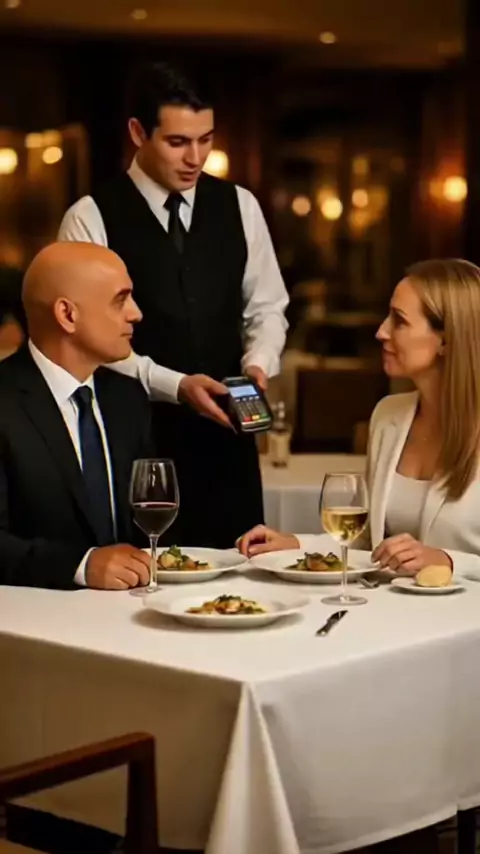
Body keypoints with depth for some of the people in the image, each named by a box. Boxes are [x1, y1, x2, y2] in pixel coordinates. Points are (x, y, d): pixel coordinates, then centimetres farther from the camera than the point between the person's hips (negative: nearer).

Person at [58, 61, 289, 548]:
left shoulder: (239, 207, 6)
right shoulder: (91, 219, -5)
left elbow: (267, 308, 12)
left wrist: (257, 363, -8)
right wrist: (174, 385, -18)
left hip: (225, 430, 3)